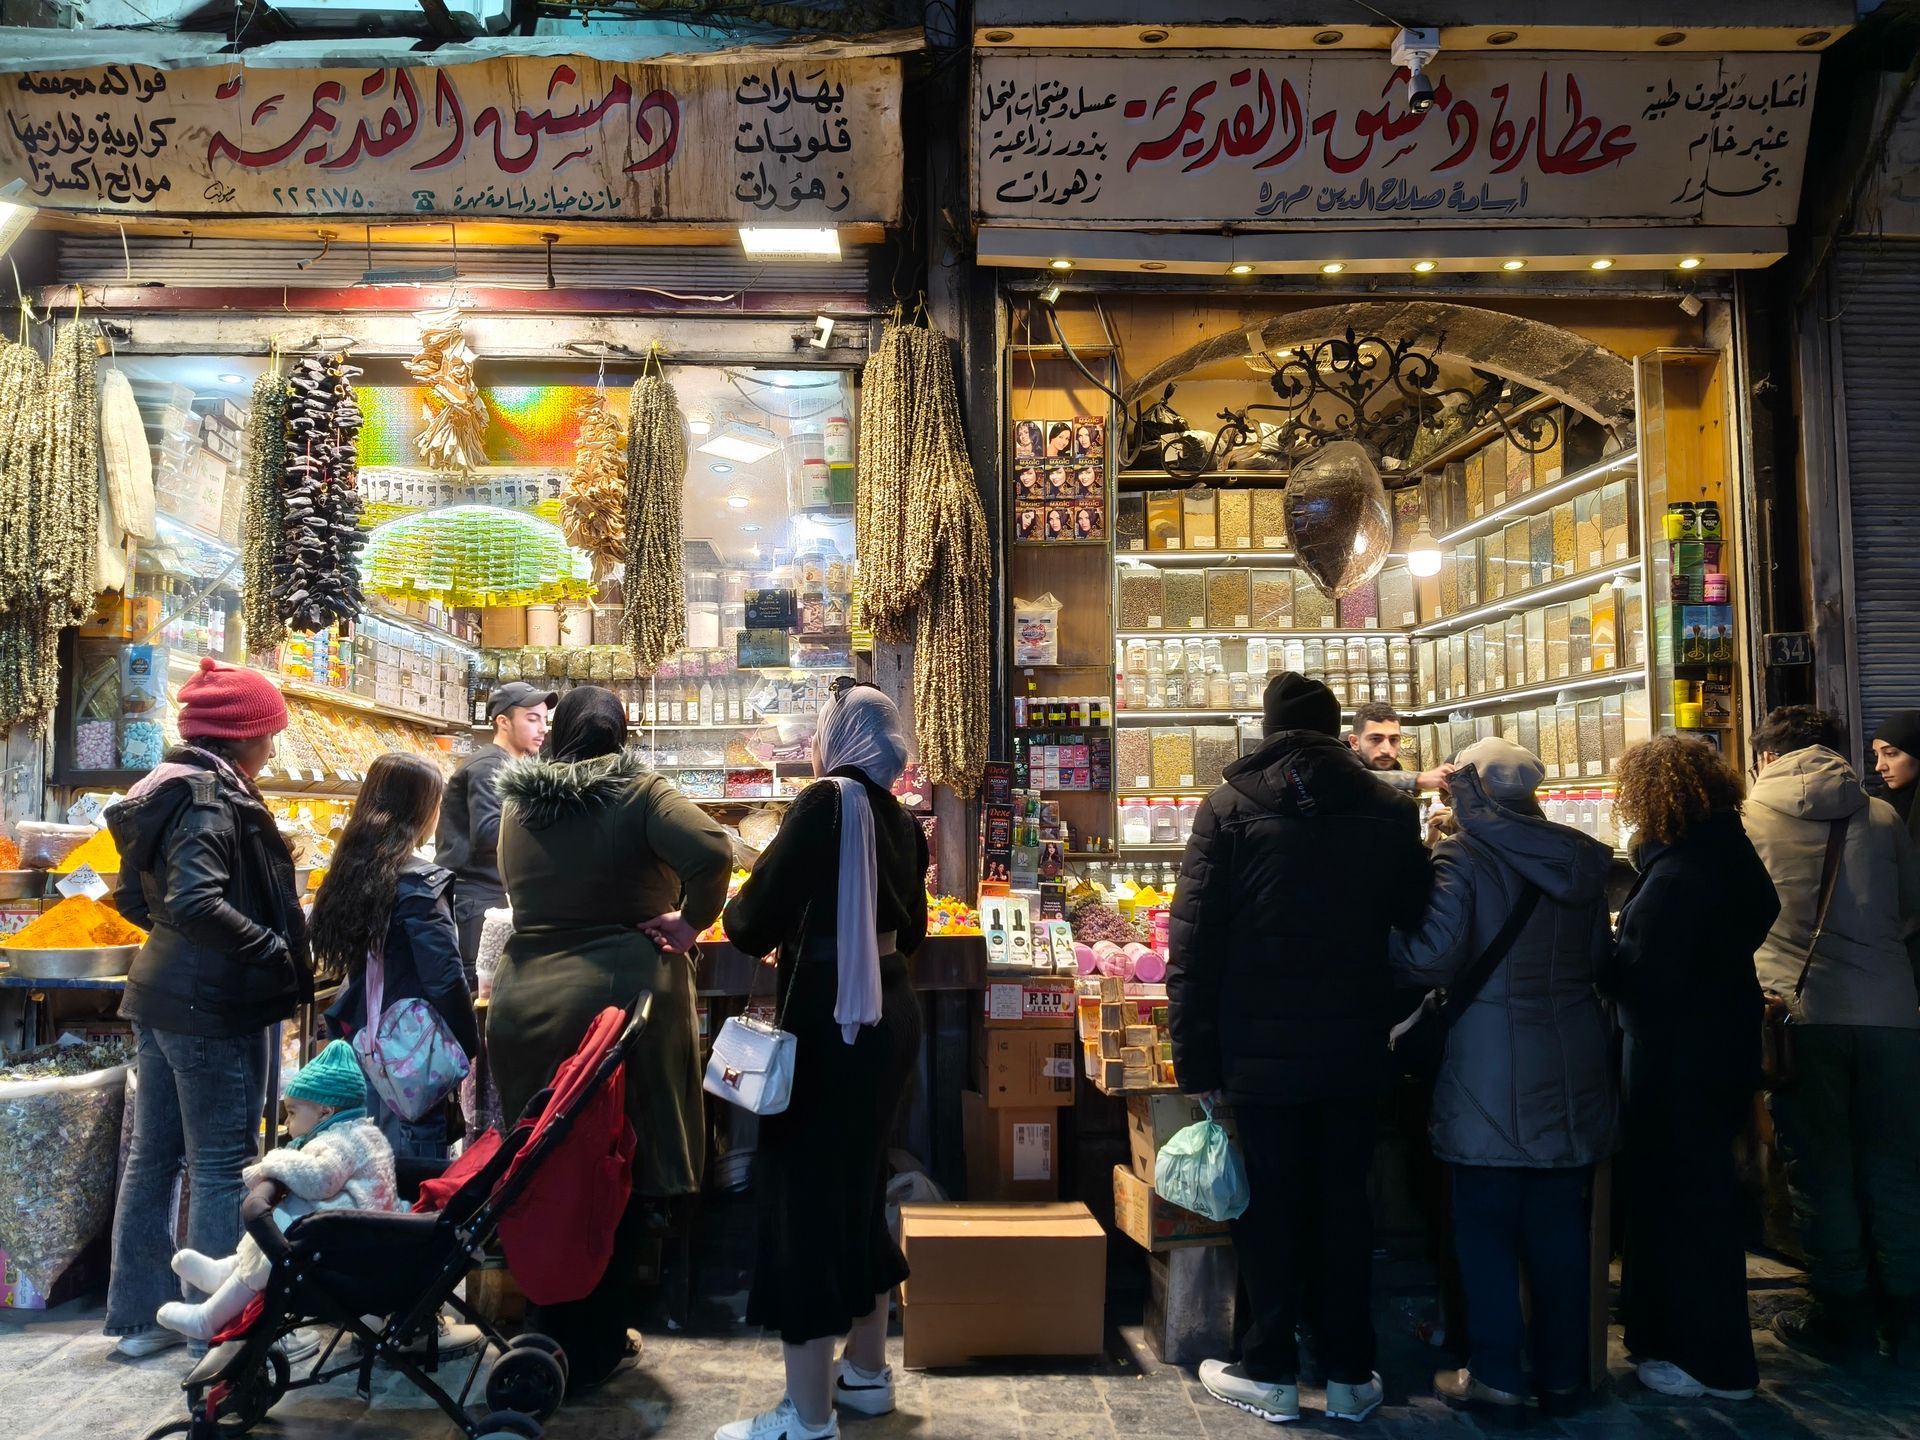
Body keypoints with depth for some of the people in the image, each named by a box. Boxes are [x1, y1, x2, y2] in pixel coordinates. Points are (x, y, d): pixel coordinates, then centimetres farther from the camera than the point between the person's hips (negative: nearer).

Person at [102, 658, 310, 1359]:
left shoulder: (164, 789, 10)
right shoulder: (215, 799, -18)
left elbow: (132, 897, 17)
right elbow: (197, 903, -29)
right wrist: (278, 952, -22)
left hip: (159, 994, 9)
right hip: (215, 1006, -9)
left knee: (152, 1155, 15)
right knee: (221, 1165, 1)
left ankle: (140, 1314, 26)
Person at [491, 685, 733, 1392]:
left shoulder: (516, 805, 7)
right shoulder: (639, 794, -7)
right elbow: (712, 850, -23)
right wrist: (690, 920, -9)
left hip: (525, 1004, 4)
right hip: (621, 995, -4)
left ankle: (548, 1330, 26)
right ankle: (594, 1348, 18)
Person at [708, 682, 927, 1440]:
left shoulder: (826, 802, -14)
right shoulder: (900, 819, 8)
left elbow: (755, 919, -16)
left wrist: (766, 923, 6)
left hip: (828, 1023, -8)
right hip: (888, 1016, 8)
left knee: (804, 1192, 1)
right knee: (856, 1183, 19)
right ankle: (866, 1371, 33)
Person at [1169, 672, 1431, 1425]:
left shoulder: (1230, 806, -8)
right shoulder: (1389, 812, 0)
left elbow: (1193, 943, -10)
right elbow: (1418, 926, 4)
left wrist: (1195, 1058, -6)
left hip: (1262, 1051, -2)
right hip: (1354, 1051, 3)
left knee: (1268, 1207, 9)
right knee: (1343, 1206, 14)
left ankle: (1271, 1372, 19)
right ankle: (1350, 1376, 22)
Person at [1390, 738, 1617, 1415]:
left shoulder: (1463, 858, -11)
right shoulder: (1580, 856, 6)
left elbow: (1433, 957, -19)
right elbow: (1601, 954, 13)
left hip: (1493, 1067, -5)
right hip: (1574, 1063, 5)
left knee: (1487, 1224, 6)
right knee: (1560, 1224, 12)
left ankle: (1495, 1371, 11)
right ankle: (1563, 1374, 20)